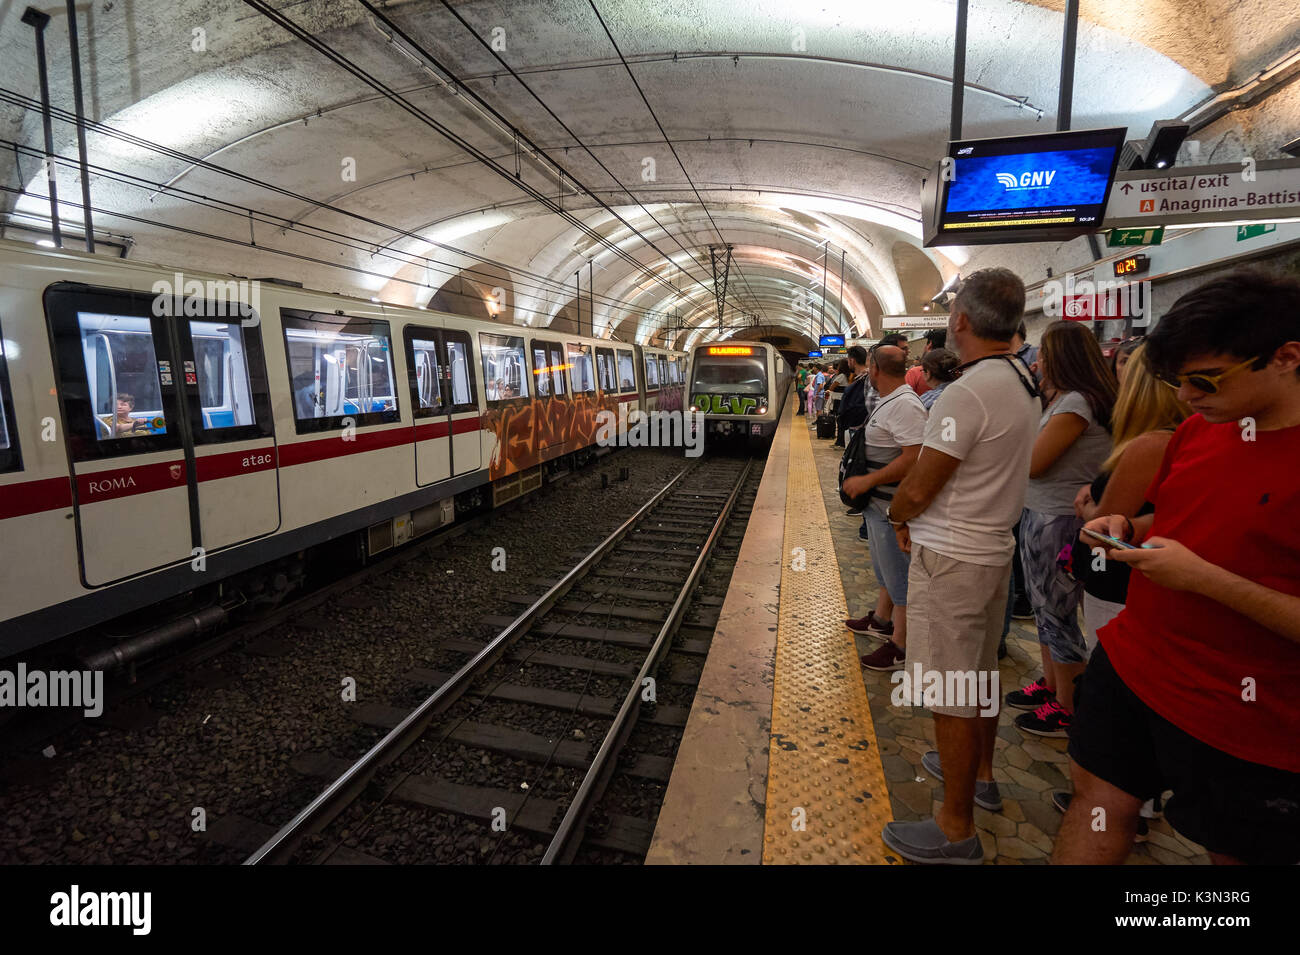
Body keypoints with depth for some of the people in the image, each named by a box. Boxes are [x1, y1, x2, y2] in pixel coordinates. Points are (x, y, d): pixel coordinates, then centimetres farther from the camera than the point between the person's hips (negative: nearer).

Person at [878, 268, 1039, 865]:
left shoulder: (967, 393, -23)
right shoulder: (1023, 382, 7)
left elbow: (918, 489, -20)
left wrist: (895, 515, 1)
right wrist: (916, 515, 9)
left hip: (951, 557, -9)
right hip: (994, 545, 10)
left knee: (951, 692, 2)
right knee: (979, 673, 24)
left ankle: (956, 831, 18)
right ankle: (980, 774, 45)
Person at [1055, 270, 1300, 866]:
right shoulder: (1197, 431, 3)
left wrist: (1203, 577, -27)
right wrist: (1125, 529, -1)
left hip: (1243, 718, -6)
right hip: (1131, 663, 6)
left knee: (1236, 849, 17)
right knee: (1098, 794, 17)